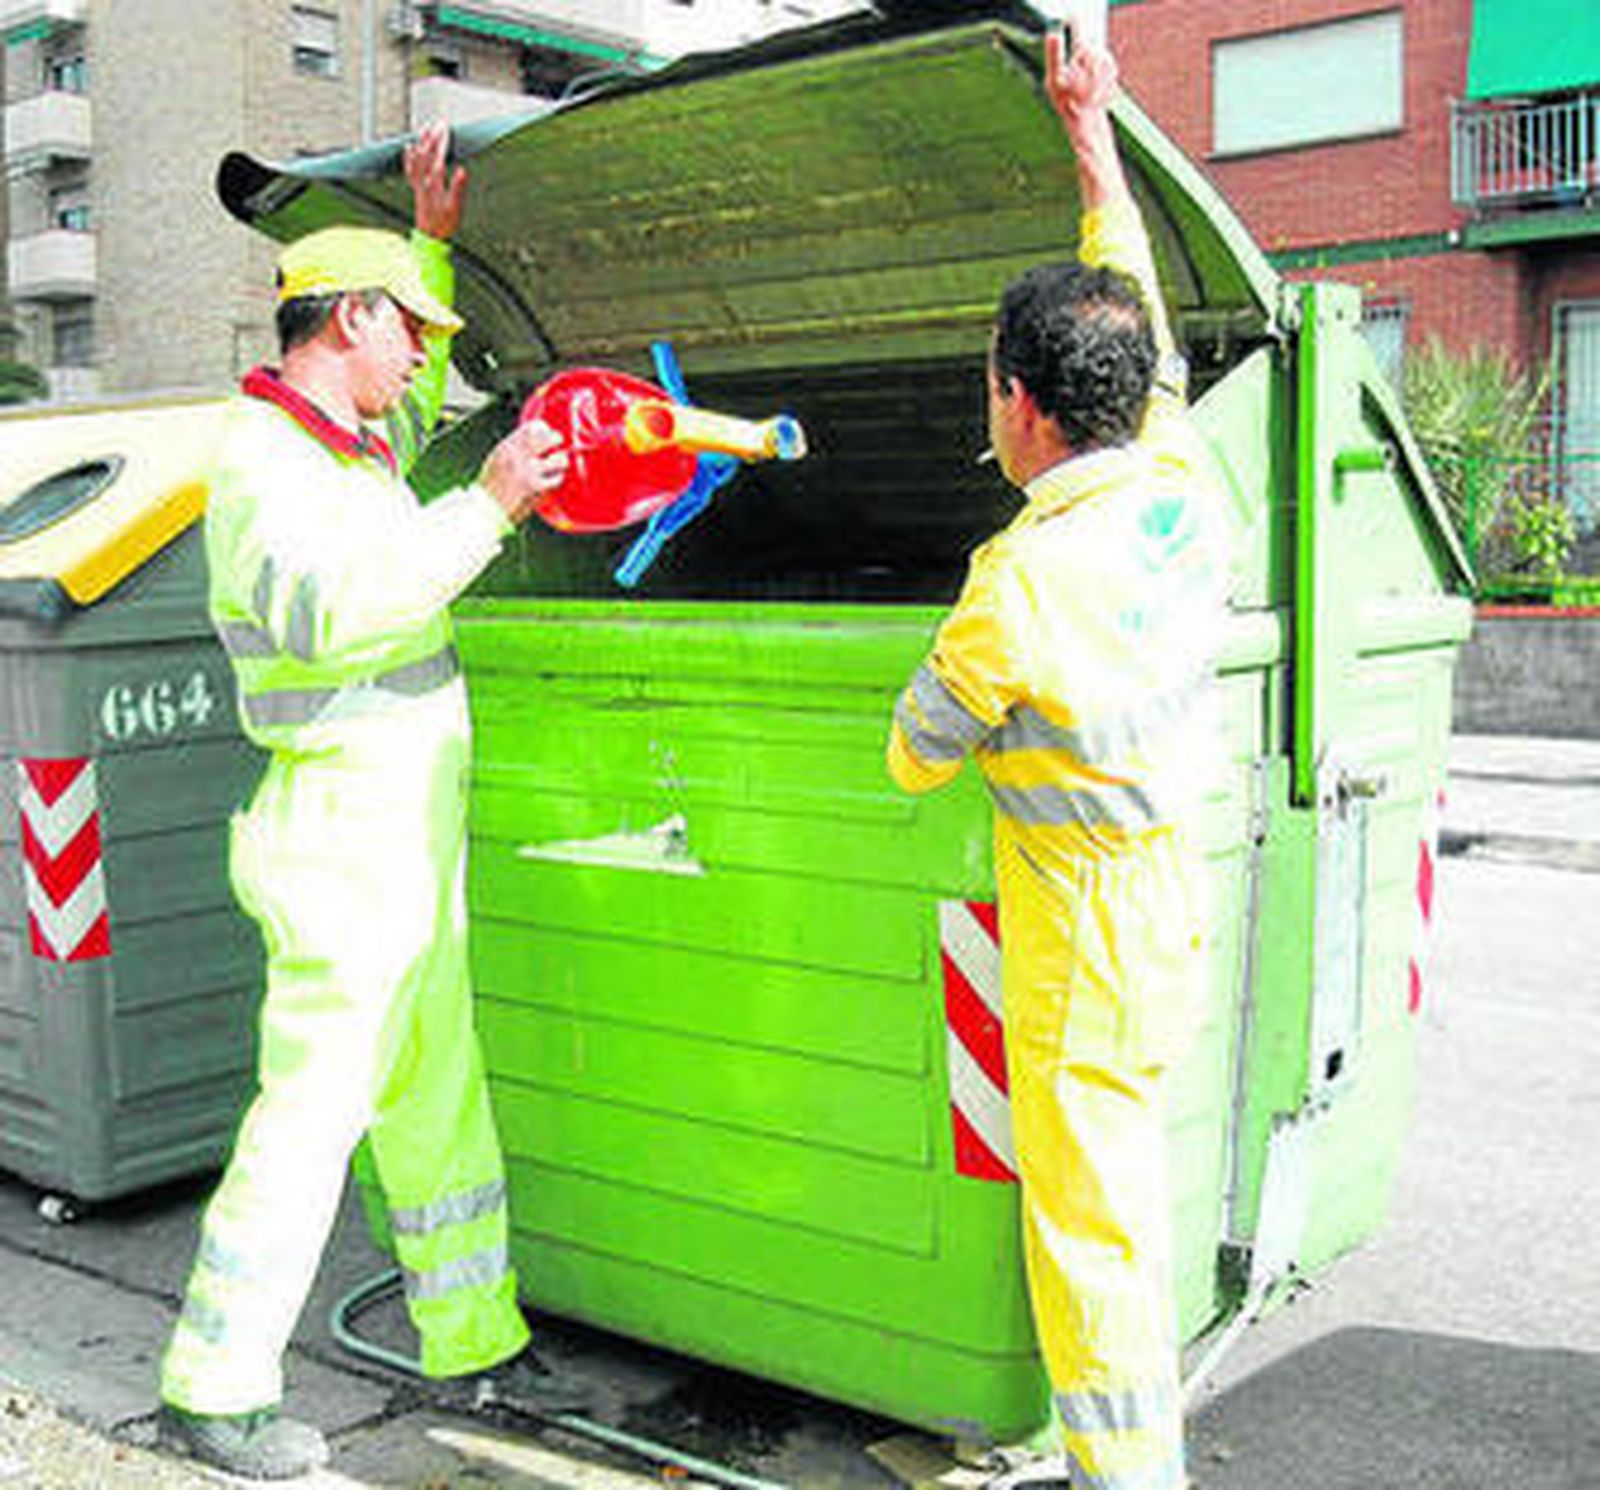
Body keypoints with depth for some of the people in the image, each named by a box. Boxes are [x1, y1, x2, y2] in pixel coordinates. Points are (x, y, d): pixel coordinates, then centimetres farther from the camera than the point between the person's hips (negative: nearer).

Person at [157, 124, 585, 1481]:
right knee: (312, 1108, -3)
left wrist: (436, 237, 27)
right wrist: (486, 509, -35)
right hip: (349, 828, -10)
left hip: (412, 833, 10)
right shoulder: (266, 470, -17)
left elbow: (421, 395, 36)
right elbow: (327, 613, -35)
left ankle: (473, 1341, 29)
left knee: (438, 1101, 16)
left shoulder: (347, 443, 13)